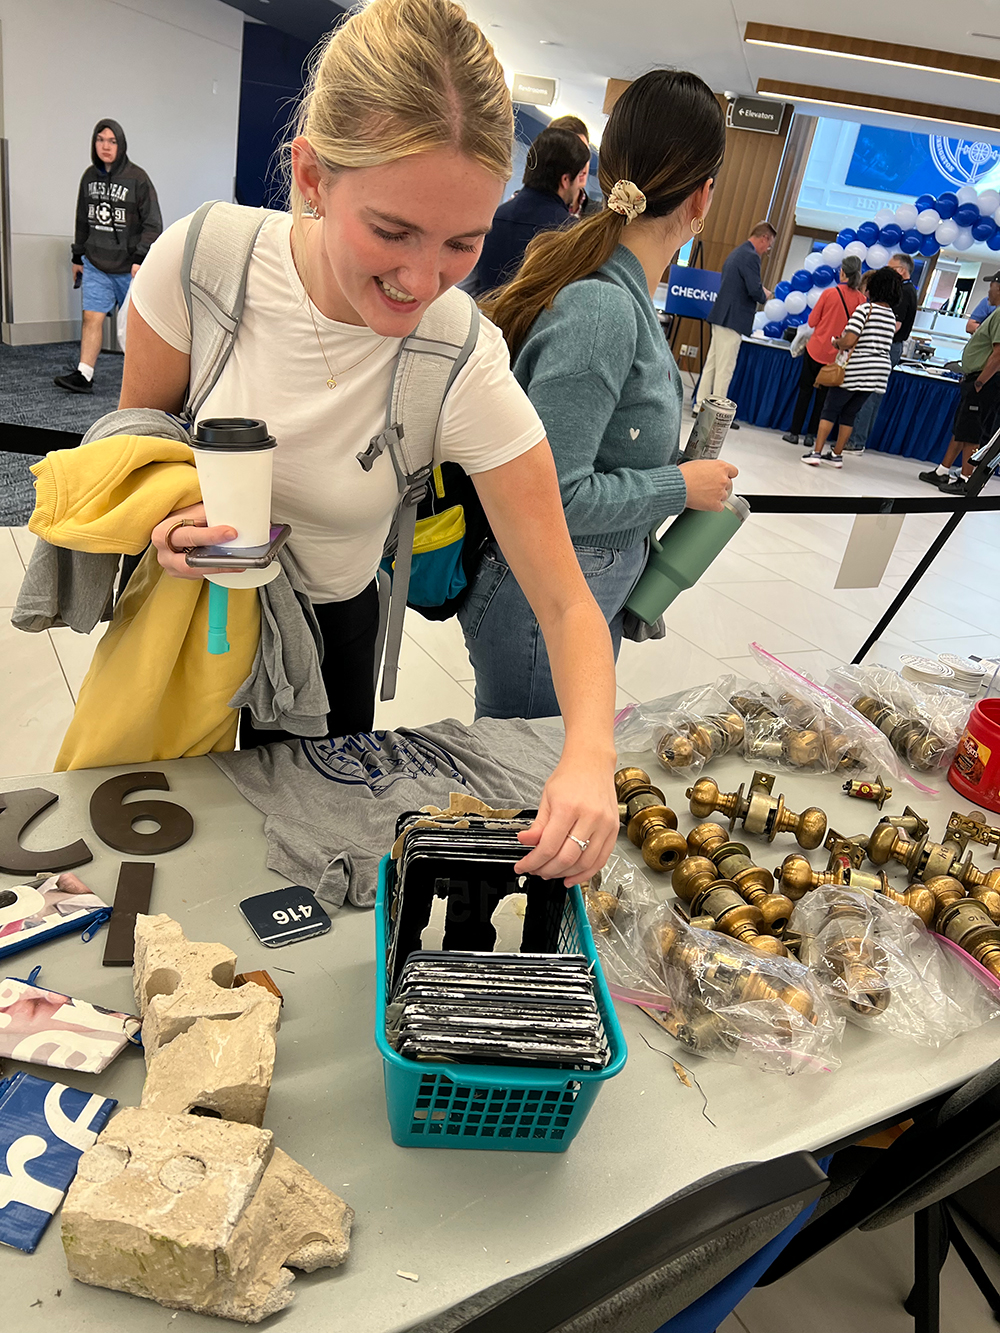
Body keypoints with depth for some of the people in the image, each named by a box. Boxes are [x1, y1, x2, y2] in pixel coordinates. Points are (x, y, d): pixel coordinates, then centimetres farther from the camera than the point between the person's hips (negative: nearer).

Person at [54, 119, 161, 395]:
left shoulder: (137, 178, -6)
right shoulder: (89, 176, 9)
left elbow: (153, 224, -8)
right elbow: (83, 220, 18)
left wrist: (140, 258, -16)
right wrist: (78, 256, 18)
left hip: (128, 266, -4)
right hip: (96, 264, 4)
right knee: (92, 317, -4)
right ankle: (83, 376, -5)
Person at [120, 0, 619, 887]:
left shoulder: (466, 371, -27)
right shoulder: (202, 258, -24)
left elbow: (565, 602, -25)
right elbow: (135, 427, -6)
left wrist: (589, 753, -42)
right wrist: (165, 512, -28)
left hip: (329, 625, 0)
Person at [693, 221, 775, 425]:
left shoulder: (737, 253, 16)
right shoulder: (751, 257, -13)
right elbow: (755, 290, -20)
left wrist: (760, 293, 15)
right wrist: (765, 295, 0)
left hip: (722, 316, 9)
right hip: (733, 319, -9)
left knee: (712, 364, 11)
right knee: (725, 369, -5)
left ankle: (700, 406, 15)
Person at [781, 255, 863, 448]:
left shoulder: (830, 293, -11)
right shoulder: (861, 299, -5)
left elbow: (812, 321, -4)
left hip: (816, 350, -2)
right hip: (837, 356, 2)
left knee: (805, 391, 8)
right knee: (822, 394, 12)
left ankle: (794, 432, 10)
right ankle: (811, 435, 12)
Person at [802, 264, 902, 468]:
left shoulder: (865, 309, -11)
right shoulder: (892, 315, 12)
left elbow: (848, 341, -19)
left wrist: (837, 343, 3)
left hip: (856, 369, -6)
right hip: (880, 370, 7)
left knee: (830, 410, 1)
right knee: (849, 413, 14)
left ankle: (816, 453, -4)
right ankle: (837, 455, 16)